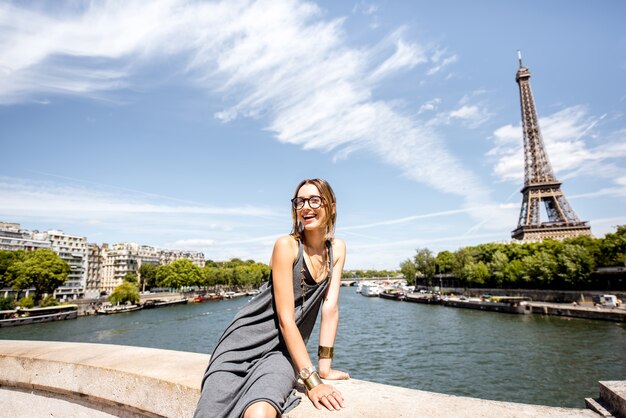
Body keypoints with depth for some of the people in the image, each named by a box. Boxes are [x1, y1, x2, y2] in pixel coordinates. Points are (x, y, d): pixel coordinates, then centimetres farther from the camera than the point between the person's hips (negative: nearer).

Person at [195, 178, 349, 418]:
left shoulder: (337, 248, 1)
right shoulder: (286, 245, -14)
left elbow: (330, 308, -1)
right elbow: (285, 318, -18)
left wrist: (324, 368, -5)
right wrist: (311, 381, -20)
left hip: (286, 349, 2)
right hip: (248, 342, -2)